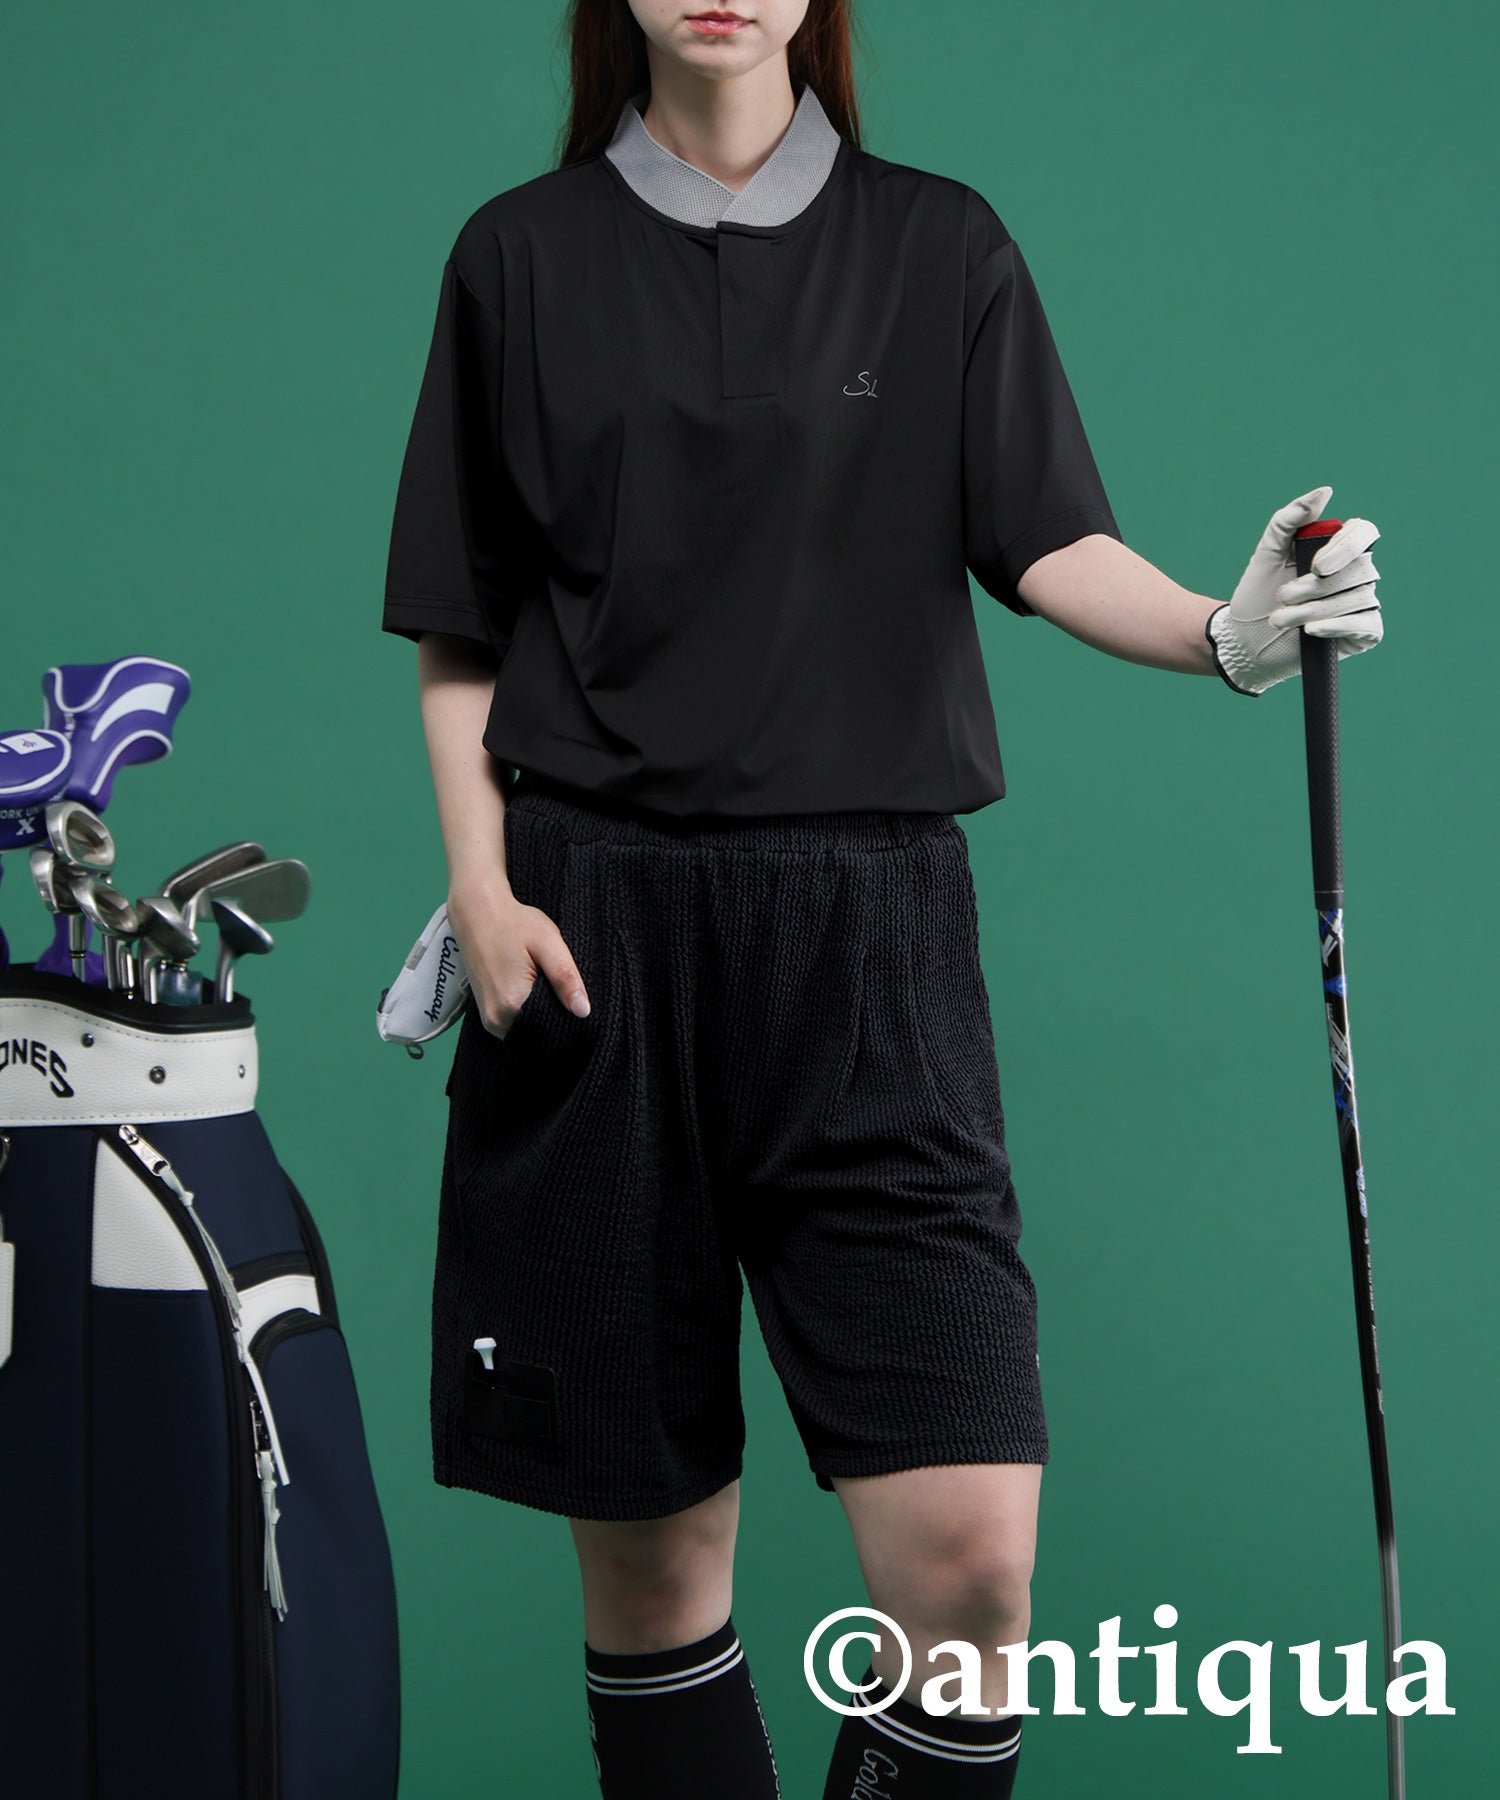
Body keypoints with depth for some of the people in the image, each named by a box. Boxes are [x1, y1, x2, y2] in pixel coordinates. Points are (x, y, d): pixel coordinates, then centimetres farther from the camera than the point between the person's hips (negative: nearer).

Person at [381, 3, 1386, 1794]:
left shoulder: (941, 246, 10)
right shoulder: (523, 256, 10)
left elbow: (1047, 542, 2)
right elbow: (460, 631, 10)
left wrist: (1222, 630, -18)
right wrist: (478, 883, -3)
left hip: (865, 923, 0)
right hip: (597, 933, 1)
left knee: (971, 1552, -11)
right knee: (646, 1533, 4)